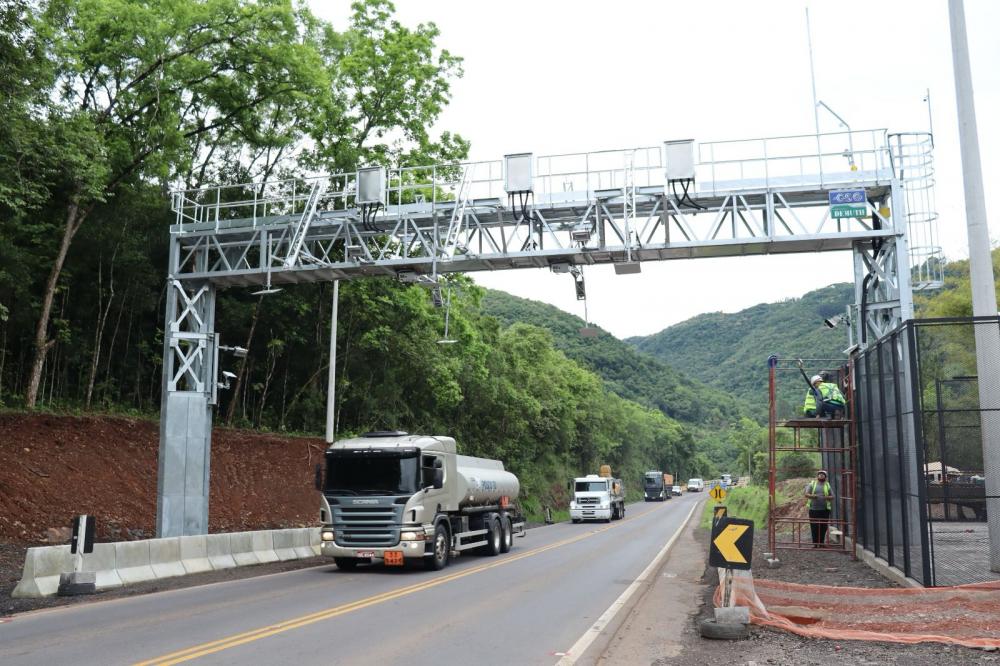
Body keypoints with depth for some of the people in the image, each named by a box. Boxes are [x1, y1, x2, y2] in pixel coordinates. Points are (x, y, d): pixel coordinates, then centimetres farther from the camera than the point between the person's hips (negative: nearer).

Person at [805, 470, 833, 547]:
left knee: (823, 527, 0)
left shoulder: (827, 485, 11)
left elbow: (832, 497, 9)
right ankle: (815, 543, 6)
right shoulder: (812, 484, 8)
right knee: (814, 527, -2)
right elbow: (806, 494, 3)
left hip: (824, 509, 1)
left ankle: (821, 543, 11)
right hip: (813, 509, -1)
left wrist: (827, 497, -13)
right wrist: (812, 496, -18)